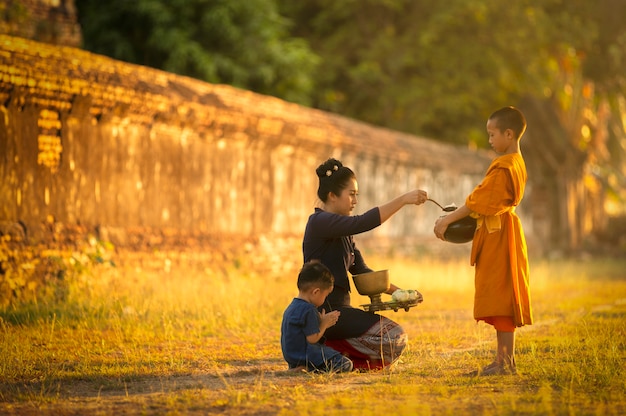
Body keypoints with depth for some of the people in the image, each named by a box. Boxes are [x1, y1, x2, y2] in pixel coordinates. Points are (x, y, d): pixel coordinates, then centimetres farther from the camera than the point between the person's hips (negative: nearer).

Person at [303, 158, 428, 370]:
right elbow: (362, 223, -27)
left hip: (336, 308, 10)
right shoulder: (320, 222, -12)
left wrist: (397, 291, 6)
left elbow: (361, 270, 17)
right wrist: (403, 199, -28)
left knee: (395, 336, 17)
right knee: (393, 337, -17)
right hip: (325, 311, -10)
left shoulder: (342, 231, 19)